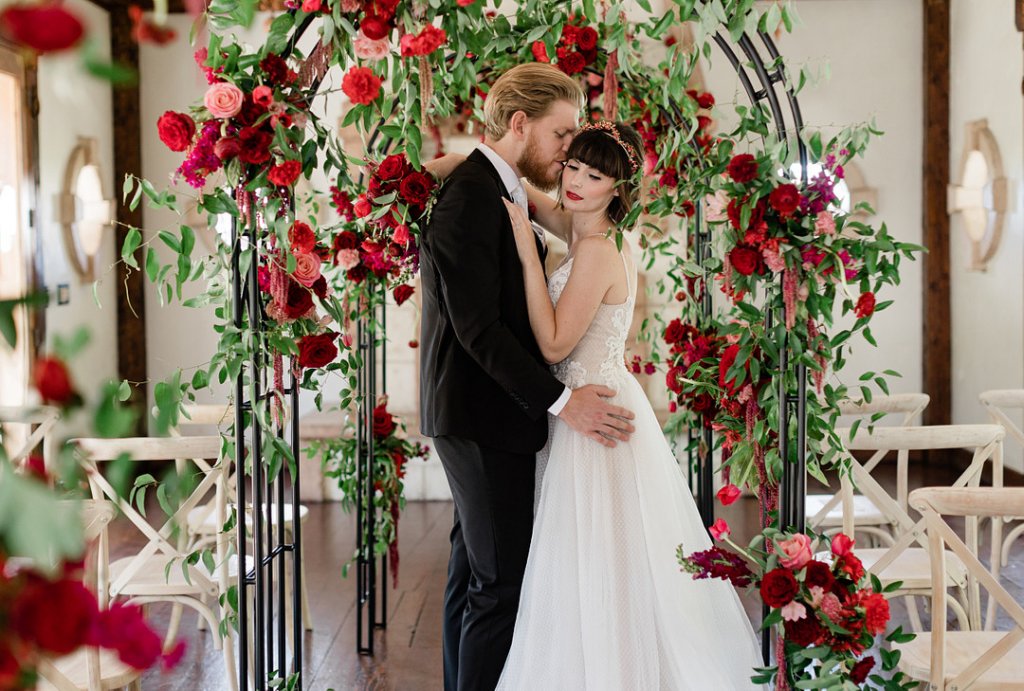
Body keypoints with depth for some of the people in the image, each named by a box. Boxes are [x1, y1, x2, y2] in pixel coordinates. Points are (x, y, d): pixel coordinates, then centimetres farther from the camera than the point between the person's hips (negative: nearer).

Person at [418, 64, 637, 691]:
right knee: (502, 580, -7)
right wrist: (560, 401, -22)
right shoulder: (470, 197, -18)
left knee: (473, 567, 17)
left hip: (478, 414, 11)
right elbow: (478, 327, -23)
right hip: (484, 416, -11)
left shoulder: (497, 191, 14)